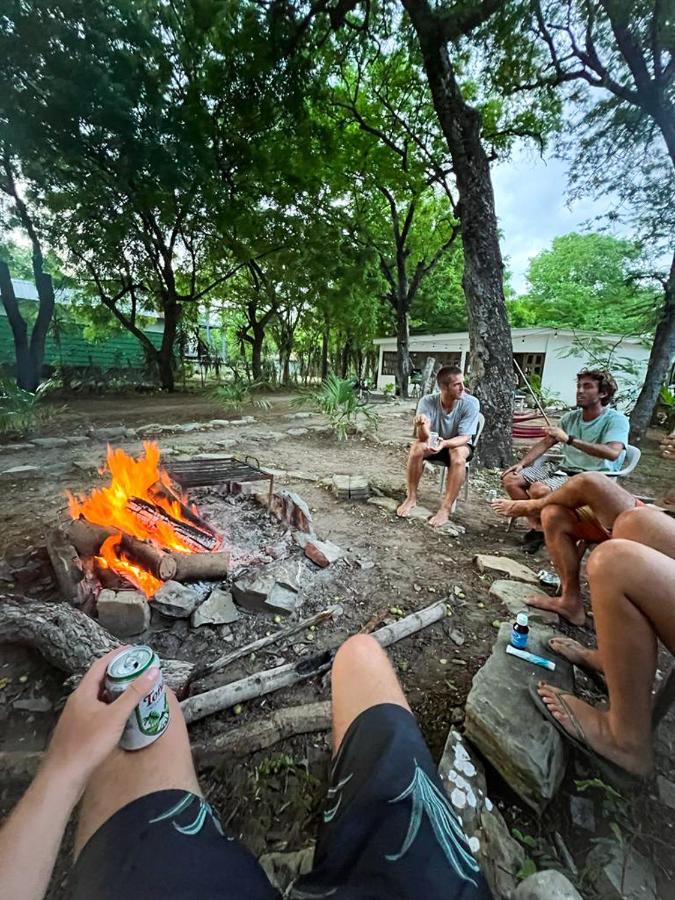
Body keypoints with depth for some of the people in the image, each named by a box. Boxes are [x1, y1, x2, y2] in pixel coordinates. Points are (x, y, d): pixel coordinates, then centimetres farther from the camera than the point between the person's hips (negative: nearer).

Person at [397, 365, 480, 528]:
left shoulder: (471, 403, -22)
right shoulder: (427, 402, -21)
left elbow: (464, 437, -24)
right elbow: (424, 437, -27)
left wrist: (444, 443, -45)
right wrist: (422, 425, -51)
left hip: (459, 445, -1)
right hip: (433, 444, 1)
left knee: (458, 454, -34)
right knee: (417, 447, -29)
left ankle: (446, 508, -27)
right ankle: (411, 497, -13)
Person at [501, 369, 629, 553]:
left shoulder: (616, 420, -10)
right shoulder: (571, 417, 9)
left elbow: (612, 453, -29)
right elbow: (545, 443, 12)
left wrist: (569, 439, -33)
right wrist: (521, 463, -2)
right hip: (562, 468, 7)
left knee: (538, 490, -32)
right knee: (510, 479, -8)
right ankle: (537, 526, -3)